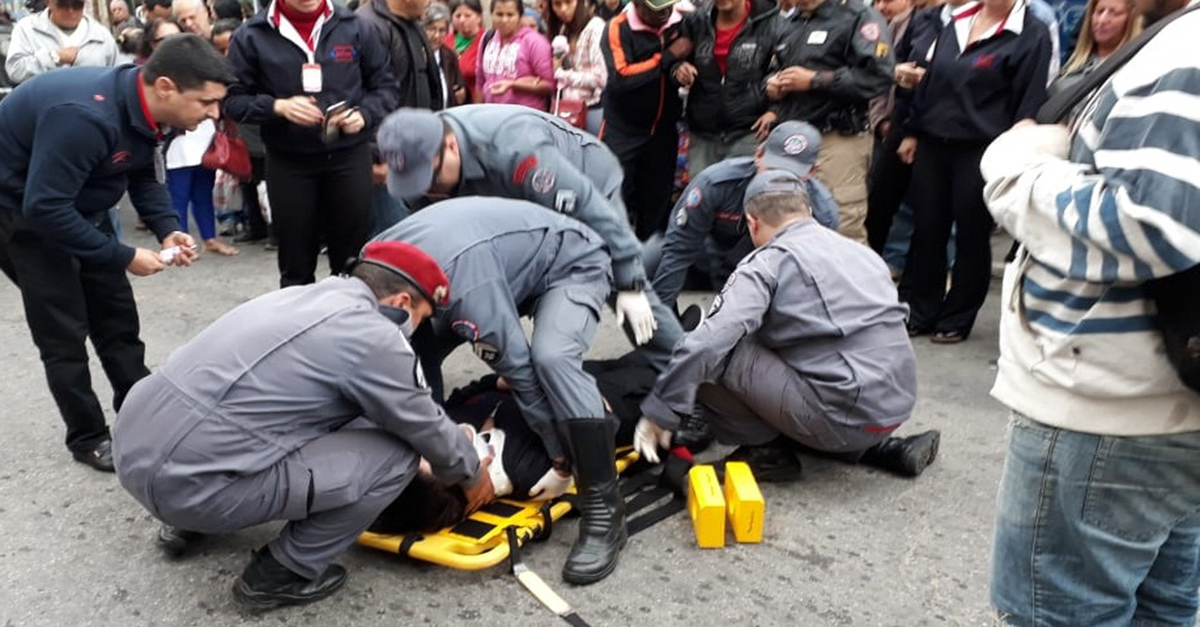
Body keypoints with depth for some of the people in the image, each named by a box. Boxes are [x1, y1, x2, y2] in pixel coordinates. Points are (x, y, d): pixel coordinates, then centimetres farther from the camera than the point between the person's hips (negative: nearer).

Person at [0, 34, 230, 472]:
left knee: (116, 313, 10)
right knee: (64, 331, -4)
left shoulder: (140, 106, -10)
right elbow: (45, 207, -36)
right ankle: (87, 437, 12)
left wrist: (167, 229, -12)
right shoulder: (86, 116, -37)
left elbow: (142, 176, 4)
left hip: (76, 202, 8)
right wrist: (124, 257, -29)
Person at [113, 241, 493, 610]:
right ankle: (281, 573, 9)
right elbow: (426, 430, 5)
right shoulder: (372, 336, -9)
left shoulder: (303, 296, 16)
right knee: (396, 453, -4)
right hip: (191, 480, -9)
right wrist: (473, 475, 26)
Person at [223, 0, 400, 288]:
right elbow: (233, 100, 1)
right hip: (288, 163, 0)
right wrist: (278, 107, -17)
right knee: (296, 265, 10)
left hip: (350, 156, 0)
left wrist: (364, 114, -12)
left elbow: (386, 86, 7)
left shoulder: (355, 27, 1)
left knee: (353, 259, 9)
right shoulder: (252, 36, -1)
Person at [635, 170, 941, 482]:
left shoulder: (769, 262, -6)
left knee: (714, 356, -8)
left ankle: (767, 451, 7)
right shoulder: (860, 251, 16)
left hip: (845, 416, -8)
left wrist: (659, 413, -9)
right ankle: (881, 447, 19)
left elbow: (707, 344, -18)